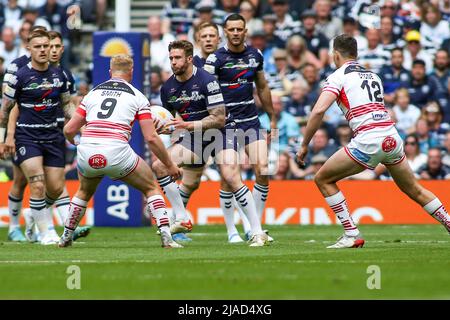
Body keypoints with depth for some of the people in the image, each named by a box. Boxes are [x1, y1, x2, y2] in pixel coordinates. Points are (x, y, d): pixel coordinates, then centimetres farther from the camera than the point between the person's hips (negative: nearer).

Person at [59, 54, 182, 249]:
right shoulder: (137, 96, 10)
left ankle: (66, 238, 36)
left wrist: (74, 141, 42)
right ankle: (166, 238, 3)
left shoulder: (93, 93, 19)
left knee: (84, 192, 34)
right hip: (117, 152, -3)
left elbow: (69, 130, 19)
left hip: (87, 154, 3)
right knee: (151, 188, 17)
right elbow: (151, 138, 4)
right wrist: (170, 165, 14)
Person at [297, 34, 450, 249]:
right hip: (392, 138, 6)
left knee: (323, 179, 8)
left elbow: (318, 111, -8)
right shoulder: (373, 76, 23)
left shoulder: (338, 76, 4)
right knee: (414, 190, 24)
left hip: (368, 141, -6)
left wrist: (304, 145, -1)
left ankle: (352, 235, 1)